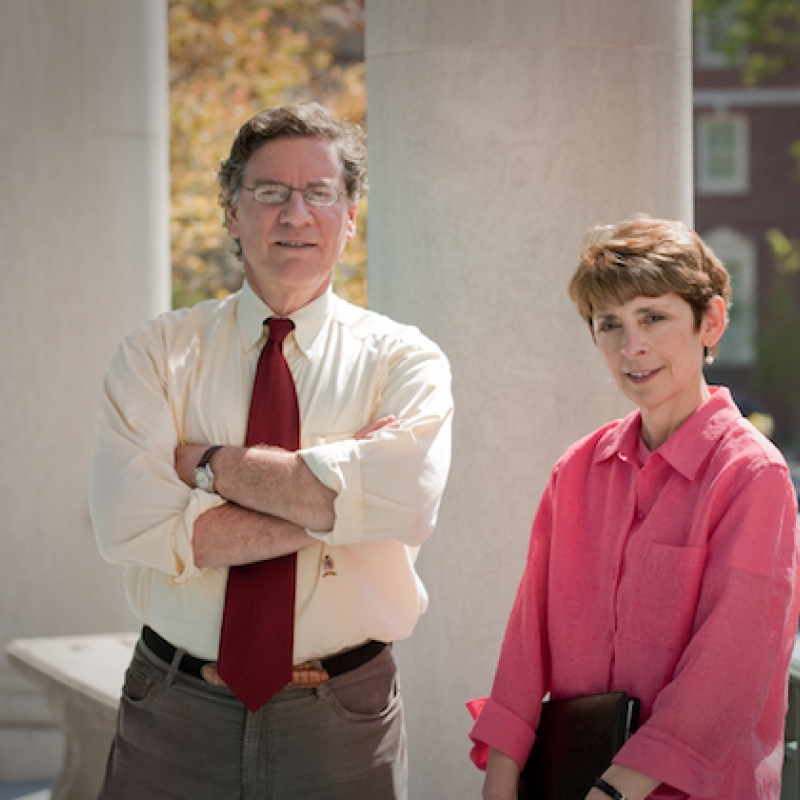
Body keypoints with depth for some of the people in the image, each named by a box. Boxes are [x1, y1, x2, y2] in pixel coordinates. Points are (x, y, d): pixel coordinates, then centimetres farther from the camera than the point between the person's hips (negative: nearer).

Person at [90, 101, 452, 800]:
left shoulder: (402, 360, -1)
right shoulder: (157, 352, 1)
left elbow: (405, 499, -21)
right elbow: (130, 524, -15)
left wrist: (210, 464, -16)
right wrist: (326, 505, -18)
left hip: (341, 726, 0)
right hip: (176, 716, 1)